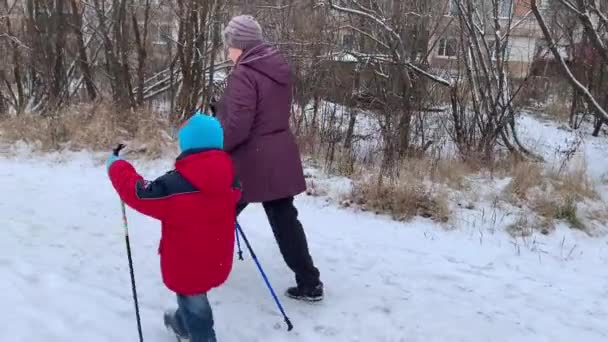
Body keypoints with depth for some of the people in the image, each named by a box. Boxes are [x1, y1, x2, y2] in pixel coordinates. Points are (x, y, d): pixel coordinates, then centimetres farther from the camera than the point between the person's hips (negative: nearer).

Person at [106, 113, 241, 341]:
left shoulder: (174, 186, -27)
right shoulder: (229, 179, -11)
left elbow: (137, 193, -17)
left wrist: (116, 167, 0)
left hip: (187, 264, -6)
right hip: (217, 262, 7)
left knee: (195, 307, 12)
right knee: (193, 299, 32)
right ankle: (181, 324, 59)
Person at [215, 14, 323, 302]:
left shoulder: (244, 74, -18)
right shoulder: (279, 68, 7)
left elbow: (237, 126, -22)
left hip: (250, 160, -7)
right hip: (279, 157, 7)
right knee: (285, 219, 11)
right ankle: (310, 283, 13)